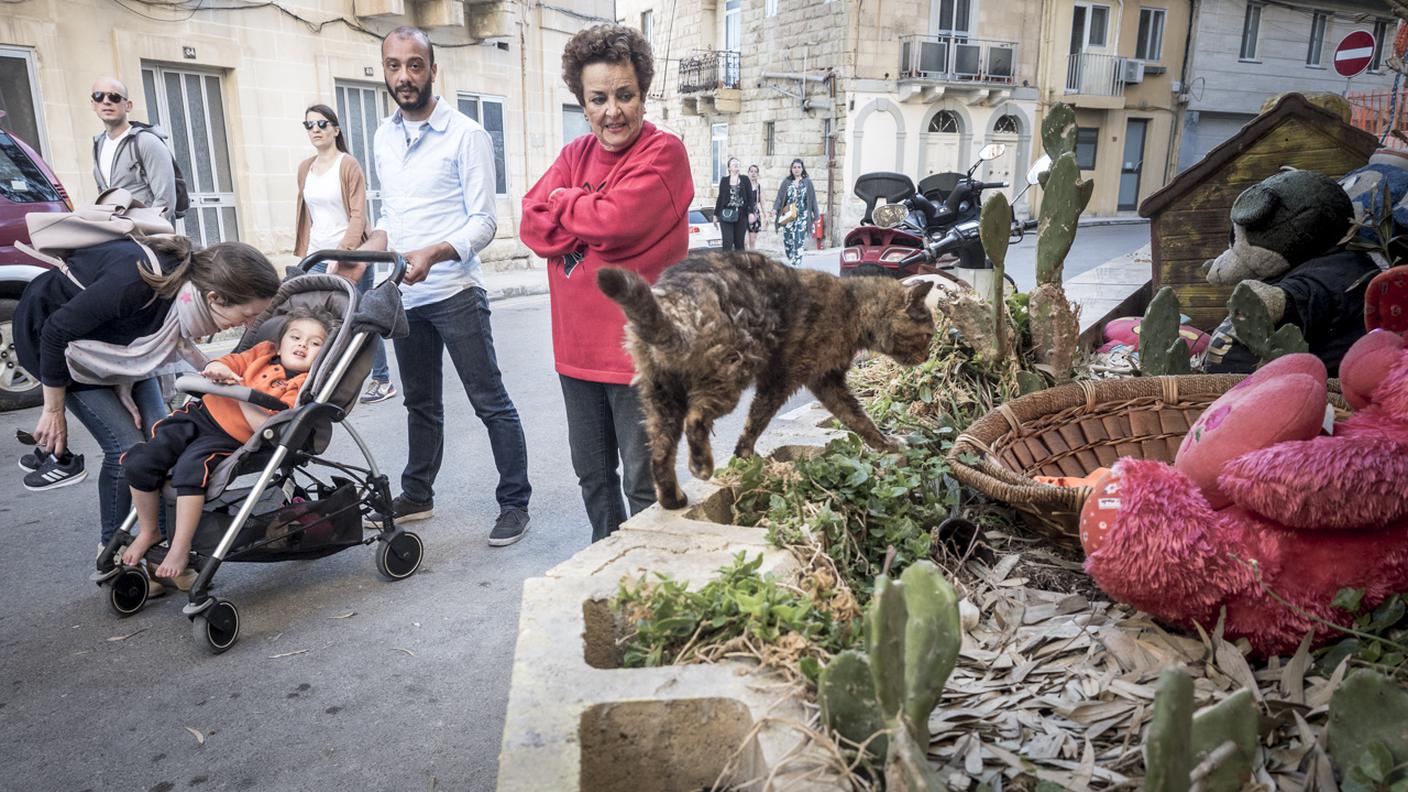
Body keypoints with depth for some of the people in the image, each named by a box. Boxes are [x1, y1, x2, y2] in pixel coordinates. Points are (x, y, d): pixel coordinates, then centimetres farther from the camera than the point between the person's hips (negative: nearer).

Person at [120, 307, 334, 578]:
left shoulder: (302, 387, -8)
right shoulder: (263, 353, 12)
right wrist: (219, 368, -17)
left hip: (230, 438, -6)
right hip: (202, 413, 6)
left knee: (190, 468, -32)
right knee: (138, 463, -5)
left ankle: (180, 548, -17)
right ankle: (148, 532, 18)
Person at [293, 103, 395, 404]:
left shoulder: (348, 165, -4)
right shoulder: (305, 168, 13)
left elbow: (358, 215, -9)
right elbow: (304, 215, 18)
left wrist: (344, 253, -18)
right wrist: (303, 253, 12)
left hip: (350, 258, -5)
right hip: (317, 260, 5)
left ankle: (382, 380, 11)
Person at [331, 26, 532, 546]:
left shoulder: (466, 135, -8)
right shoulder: (384, 138, 11)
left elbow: (483, 222, -12)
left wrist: (432, 254, -27)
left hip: (455, 294, -6)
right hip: (406, 297, 7)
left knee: (490, 403, -2)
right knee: (420, 403, 17)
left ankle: (515, 502, 8)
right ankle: (417, 495, 30)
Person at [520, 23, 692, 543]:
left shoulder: (663, 153, -9)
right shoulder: (575, 154, 11)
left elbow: (617, 220, -23)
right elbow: (533, 227, -1)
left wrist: (562, 202, -6)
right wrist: (593, 223, -15)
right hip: (579, 344, 7)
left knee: (643, 484, 3)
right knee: (592, 474, 20)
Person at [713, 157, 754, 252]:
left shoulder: (745, 179, 8)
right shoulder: (724, 180, 8)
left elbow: (751, 197, 4)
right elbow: (720, 198, 12)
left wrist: (751, 212, -6)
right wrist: (716, 214, 11)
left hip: (741, 215, 1)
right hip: (726, 215, -1)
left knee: (739, 242, 5)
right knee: (727, 242, -9)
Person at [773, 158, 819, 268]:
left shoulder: (807, 182, 6)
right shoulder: (786, 182, 6)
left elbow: (812, 199, 7)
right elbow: (780, 197, 1)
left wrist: (815, 215, 6)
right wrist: (775, 209, -16)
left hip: (802, 216, -1)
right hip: (788, 216, 1)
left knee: (799, 241, -10)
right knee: (787, 241, 0)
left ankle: (796, 264, -8)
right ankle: (791, 261, 22)